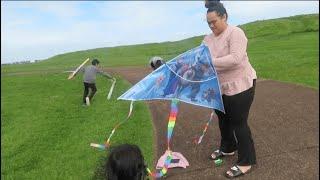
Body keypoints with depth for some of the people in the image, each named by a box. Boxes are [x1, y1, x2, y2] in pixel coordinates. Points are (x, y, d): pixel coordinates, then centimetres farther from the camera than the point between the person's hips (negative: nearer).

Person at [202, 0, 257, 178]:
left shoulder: (235, 33, -16)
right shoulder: (208, 39, 6)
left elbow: (235, 58, -30)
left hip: (240, 86, -7)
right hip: (220, 87, 8)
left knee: (238, 123, -2)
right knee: (223, 120, 20)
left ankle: (246, 162, 15)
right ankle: (227, 148, 43)